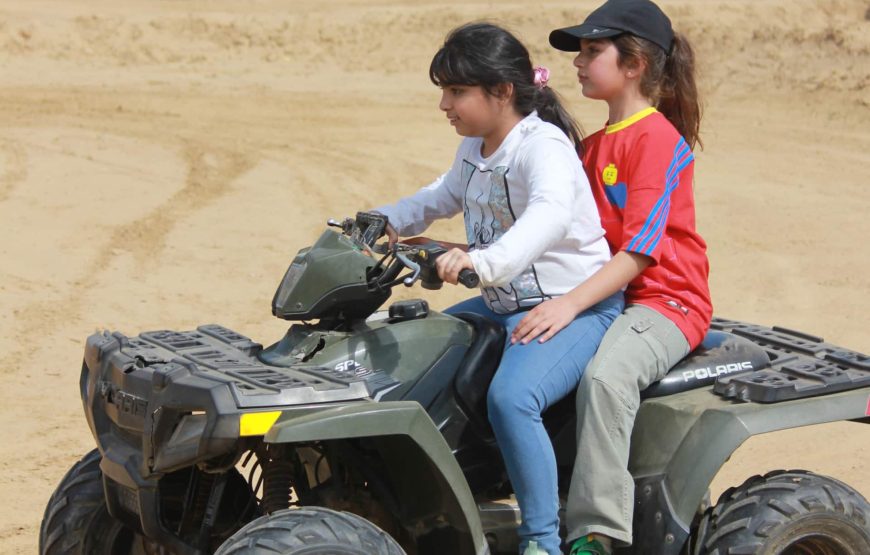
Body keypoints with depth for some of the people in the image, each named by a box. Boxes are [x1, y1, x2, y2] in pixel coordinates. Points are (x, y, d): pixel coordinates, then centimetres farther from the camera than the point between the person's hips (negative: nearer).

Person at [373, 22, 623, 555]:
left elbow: (550, 214, -42)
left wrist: (485, 262, -58)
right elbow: (445, 195, 31)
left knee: (511, 397, -33)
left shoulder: (543, 146, -20)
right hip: (505, 304, 10)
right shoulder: (475, 149, 9)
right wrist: (385, 221, 16)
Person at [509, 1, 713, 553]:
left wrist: (571, 302, -33)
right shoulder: (598, 143, 19)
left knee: (606, 376, -36)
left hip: (666, 299, -10)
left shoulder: (659, 139, -11)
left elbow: (641, 248, -21)